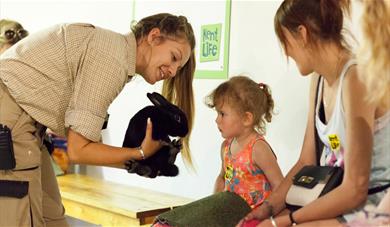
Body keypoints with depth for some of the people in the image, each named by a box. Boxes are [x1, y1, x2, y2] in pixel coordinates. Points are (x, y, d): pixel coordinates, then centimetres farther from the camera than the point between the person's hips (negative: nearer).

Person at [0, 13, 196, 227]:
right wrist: (141, 154, -9)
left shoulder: (114, 47, 10)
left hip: (19, 117, 10)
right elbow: (78, 151, -17)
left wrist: (135, 159, 0)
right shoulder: (112, 60, -19)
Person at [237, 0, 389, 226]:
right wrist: (269, 207, -3)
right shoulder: (319, 80, 7)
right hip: (331, 197, 8)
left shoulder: (356, 79, -20)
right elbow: (306, 162, 9)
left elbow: (355, 190, -22)